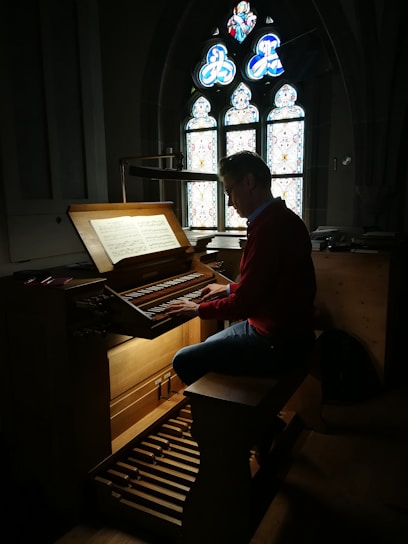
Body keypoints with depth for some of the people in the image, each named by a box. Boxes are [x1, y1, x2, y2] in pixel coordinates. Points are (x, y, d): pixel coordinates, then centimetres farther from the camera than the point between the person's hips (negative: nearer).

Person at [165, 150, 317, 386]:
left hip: (278, 344, -10)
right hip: (289, 330, 10)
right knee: (209, 346, 24)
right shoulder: (283, 217, 9)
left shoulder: (268, 226, -25)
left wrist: (199, 309, -8)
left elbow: (243, 304, -24)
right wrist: (230, 289, 24)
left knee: (184, 361, -4)